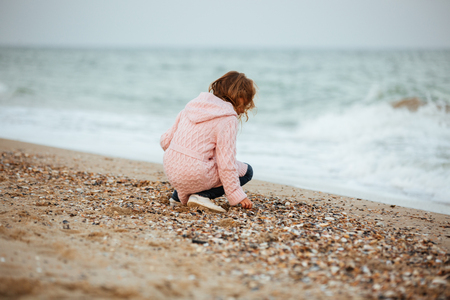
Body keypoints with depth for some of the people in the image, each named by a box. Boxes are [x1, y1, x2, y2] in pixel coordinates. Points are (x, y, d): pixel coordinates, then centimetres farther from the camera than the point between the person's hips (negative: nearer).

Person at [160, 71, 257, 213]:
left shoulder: (194, 105, 12)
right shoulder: (228, 120, -9)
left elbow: (165, 140, 12)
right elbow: (226, 164, -12)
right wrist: (237, 195, -3)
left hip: (171, 171, 8)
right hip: (194, 176, -8)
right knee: (246, 171, 11)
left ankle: (178, 196, 22)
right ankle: (202, 195, -6)